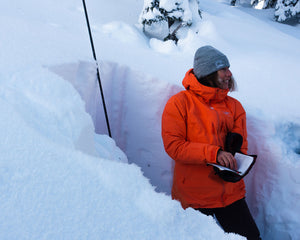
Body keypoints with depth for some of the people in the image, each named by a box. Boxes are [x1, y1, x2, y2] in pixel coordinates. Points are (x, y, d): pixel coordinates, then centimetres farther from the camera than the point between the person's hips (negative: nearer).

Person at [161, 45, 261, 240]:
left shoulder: (234, 106, 9)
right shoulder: (179, 103, -4)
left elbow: (241, 147, 10)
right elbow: (173, 145, -13)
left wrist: (230, 161, -14)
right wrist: (213, 153, -22)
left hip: (231, 193, 4)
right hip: (194, 196, -4)